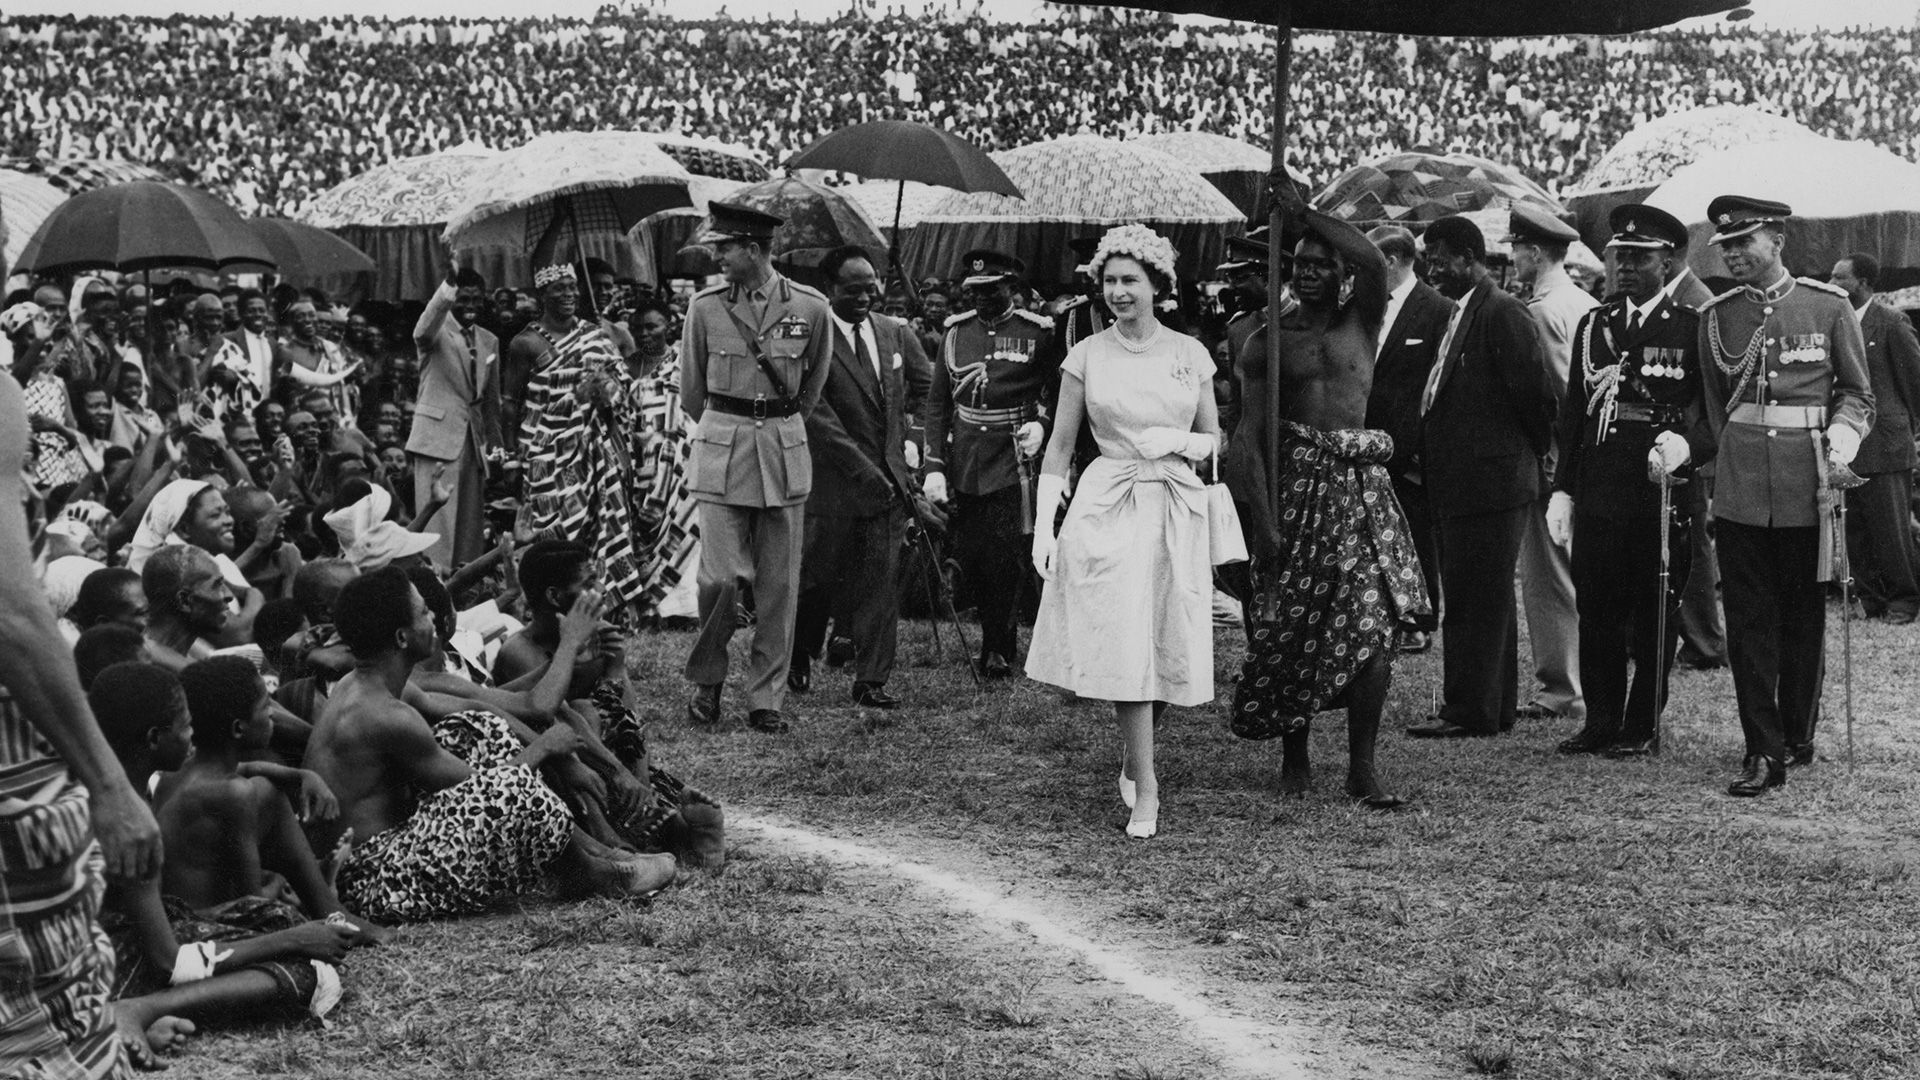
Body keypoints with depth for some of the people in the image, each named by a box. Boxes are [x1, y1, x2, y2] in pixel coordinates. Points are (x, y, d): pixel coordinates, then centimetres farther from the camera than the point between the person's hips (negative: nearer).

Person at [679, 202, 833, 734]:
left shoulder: (810, 307, 0)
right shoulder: (705, 306, 0)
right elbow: (691, 389, 13)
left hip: (784, 452, 1)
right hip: (720, 450, -1)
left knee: (779, 585, 3)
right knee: (722, 576, -8)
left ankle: (767, 700, 12)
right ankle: (706, 680, 14)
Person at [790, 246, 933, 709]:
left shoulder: (896, 333, 6)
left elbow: (926, 384, 24)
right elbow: (816, 415, -16)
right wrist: (864, 471, -16)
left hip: (888, 478, 4)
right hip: (833, 480, -4)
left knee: (882, 580, 2)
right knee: (819, 574, 7)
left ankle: (871, 680, 7)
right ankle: (798, 659, 31)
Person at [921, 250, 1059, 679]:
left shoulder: (1038, 332, -1)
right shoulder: (955, 331, 8)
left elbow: (1057, 390, 8)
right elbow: (937, 402, 8)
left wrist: (1041, 422, -12)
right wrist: (934, 466, 1)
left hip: (1012, 462, -4)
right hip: (962, 463, 4)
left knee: (1002, 558, -6)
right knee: (968, 555, 6)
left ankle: (999, 649, 7)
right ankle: (995, 637, 24)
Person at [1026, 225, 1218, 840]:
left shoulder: (1190, 354, 6)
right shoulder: (1087, 356, 3)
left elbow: (1214, 441, 14)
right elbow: (1060, 447, 7)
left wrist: (1176, 440, -8)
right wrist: (1043, 526, 0)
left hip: (1176, 511, 2)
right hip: (1107, 510, -2)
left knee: (1173, 645, 1)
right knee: (1124, 645, -9)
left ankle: (1133, 755, 28)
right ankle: (1145, 789, -2)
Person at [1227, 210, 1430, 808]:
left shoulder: (1362, 322, 7)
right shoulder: (1274, 334, 5)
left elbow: (1376, 264, -14)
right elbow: (1252, 429, -1)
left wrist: (1307, 212, -14)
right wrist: (1262, 517, -11)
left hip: (1359, 482, 0)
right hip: (1294, 478, 0)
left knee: (1374, 623, -9)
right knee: (1289, 624, 3)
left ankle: (1362, 764, -4)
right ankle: (1294, 755, 19)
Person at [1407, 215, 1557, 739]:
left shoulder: (1503, 314, -14)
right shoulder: (1461, 313, 16)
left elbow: (1533, 394, -16)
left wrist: (1529, 454, -4)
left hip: (1490, 480, -10)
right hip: (1461, 483, 10)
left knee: (1473, 600, -5)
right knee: (1486, 598, 15)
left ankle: (1470, 710, 0)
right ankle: (1494, 705, 24)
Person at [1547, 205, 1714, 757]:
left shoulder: (1692, 328, -1)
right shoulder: (1592, 326, 13)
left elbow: (1715, 414, -3)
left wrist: (1685, 446, -23)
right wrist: (1563, 489, 11)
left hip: (1664, 490, -4)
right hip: (1598, 491, 4)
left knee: (1655, 613, 3)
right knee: (1596, 608, 5)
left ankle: (1642, 726, 11)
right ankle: (1601, 720, 15)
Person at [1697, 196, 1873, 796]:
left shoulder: (1828, 307, 1)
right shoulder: (1716, 315, 6)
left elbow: (1857, 393, 6)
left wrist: (1840, 442, -10)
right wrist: (1733, 456, 9)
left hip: (1807, 491, -1)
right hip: (1740, 492, 1)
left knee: (1804, 620, 8)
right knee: (1749, 622, -2)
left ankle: (1797, 736, 23)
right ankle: (1763, 752, -1)